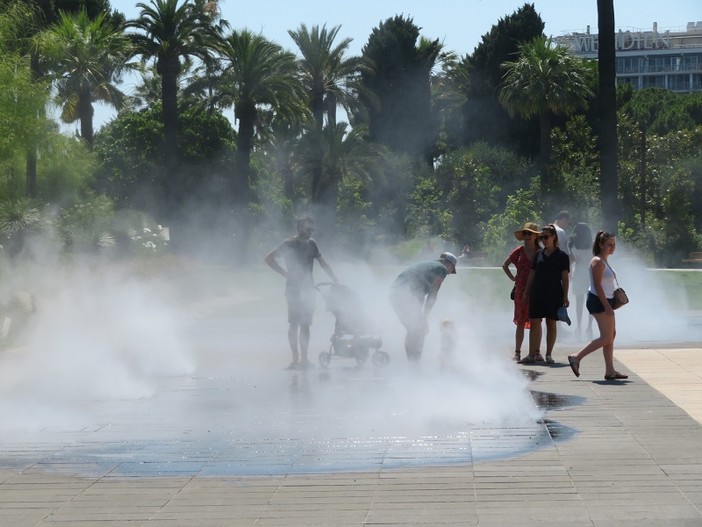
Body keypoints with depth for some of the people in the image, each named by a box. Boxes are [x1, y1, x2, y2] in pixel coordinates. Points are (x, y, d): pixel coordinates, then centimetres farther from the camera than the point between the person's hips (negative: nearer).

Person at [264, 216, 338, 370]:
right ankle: (295, 359, -7)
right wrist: (285, 273, -11)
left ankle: (304, 359, 8)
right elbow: (269, 258, -7)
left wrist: (335, 280, 7)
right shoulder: (289, 244, -6)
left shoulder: (311, 244, 12)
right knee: (294, 323, -7)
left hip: (308, 288, 6)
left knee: (305, 324, 5)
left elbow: (323, 263, 15)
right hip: (294, 288, -6)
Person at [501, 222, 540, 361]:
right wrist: (512, 277, 8)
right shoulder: (519, 251, 5)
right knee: (521, 322, 2)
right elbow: (505, 265, 16)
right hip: (521, 290, 1)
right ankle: (517, 352, 6)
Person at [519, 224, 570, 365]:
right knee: (534, 322, 0)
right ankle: (533, 354, 3)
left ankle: (549, 354, 10)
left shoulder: (561, 256, -2)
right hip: (537, 293, 4)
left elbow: (565, 278, -3)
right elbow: (532, 273, 14)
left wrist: (565, 296, -7)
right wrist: (526, 292, 12)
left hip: (554, 295, -4)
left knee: (551, 323, 2)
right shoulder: (539, 254, 10)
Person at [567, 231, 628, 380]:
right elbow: (597, 286, -20)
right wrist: (607, 306, -23)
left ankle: (610, 371, 13)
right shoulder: (597, 262, -14)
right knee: (606, 338, -11)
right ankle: (576, 358, -7)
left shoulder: (605, 261, 16)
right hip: (598, 301, -10)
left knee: (612, 335, 10)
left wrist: (610, 304, 17)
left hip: (605, 302, 10)